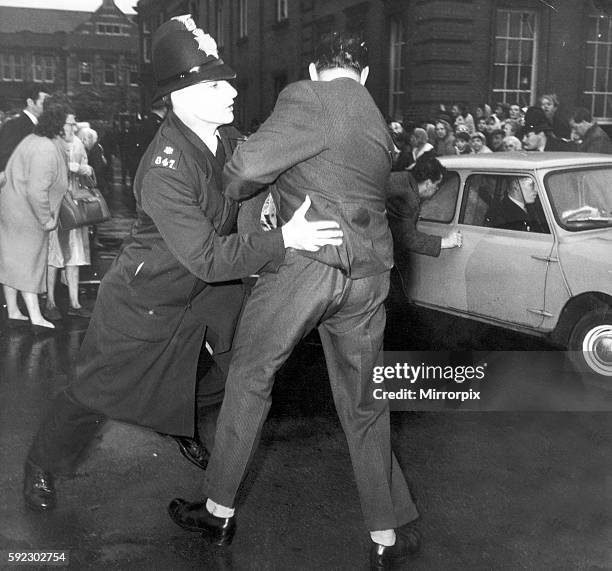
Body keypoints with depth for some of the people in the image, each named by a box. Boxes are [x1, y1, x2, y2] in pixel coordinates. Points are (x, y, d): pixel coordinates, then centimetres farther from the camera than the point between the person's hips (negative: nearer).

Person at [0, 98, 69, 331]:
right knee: (27, 263, -3)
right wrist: (46, 219, -17)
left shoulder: (32, 139, 7)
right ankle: (35, 317, 4)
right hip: (26, 215, -9)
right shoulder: (46, 151, -23)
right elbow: (36, 191, -28)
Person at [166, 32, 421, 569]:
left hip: (306, 262, -6)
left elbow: (248, 166, -16)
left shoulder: (307, 98, -6)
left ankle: (219, 512, 23)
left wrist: (234, 189, 5)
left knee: (249, 378, 12)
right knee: (363, 404, 16)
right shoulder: (377, 122, 19)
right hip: (368, 275, 7)